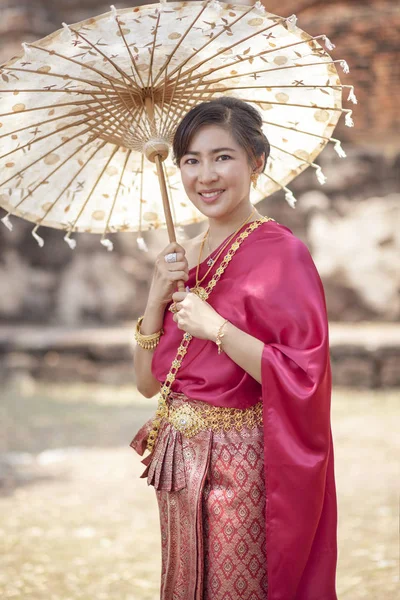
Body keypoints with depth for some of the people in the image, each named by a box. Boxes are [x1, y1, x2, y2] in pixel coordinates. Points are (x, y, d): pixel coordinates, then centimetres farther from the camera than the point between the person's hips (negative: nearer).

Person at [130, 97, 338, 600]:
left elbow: (304, 379, -20)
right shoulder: (185, 259, 8)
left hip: (240, 467, -7)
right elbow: (148, 381, 8)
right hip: (180, 465, 7)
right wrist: (157, 297, -6)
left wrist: (216, 327, -22)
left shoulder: (280, 253, -13)